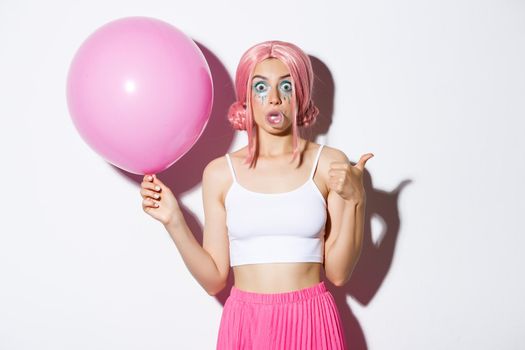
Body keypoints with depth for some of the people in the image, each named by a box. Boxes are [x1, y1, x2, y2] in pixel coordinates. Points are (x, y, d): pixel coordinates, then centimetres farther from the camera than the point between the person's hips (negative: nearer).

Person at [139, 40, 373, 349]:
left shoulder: (330, 164, -4)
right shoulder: (220, 173, -1)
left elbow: (338, 273, -5)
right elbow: (214, 280, -1)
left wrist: (354, 201, -15)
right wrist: (174, 222, -10)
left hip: (311, 323, 0)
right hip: (244, 324, 1)